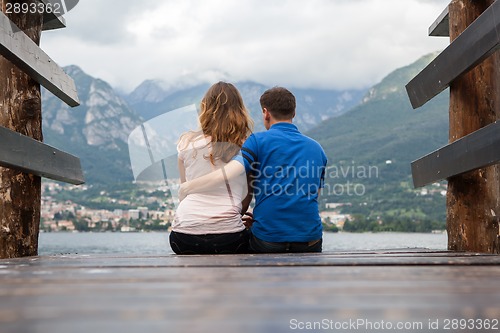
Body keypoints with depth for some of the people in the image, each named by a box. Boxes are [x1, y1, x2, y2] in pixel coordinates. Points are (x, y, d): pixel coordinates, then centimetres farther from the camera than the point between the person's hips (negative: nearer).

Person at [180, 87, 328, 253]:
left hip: (268, 238, -3)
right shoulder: (317, 148, 13)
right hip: (310, 238, 3)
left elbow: (226, 174, -16)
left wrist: (187, 187, -1)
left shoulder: (258, 141, -1)